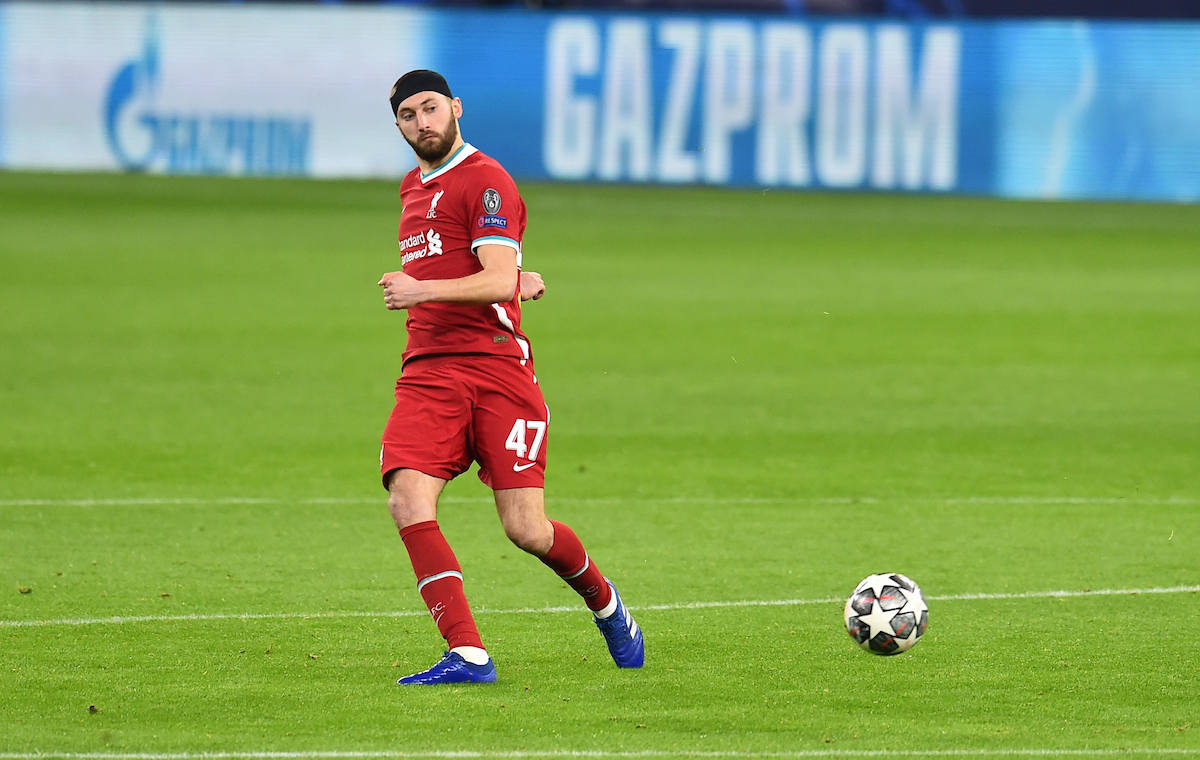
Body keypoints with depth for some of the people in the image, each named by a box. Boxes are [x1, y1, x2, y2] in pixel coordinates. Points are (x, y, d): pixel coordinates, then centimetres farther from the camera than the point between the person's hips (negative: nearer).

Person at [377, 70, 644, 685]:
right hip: (427, 374, 6)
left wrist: (423, 289, -28)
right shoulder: (414, 187, 21)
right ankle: (467, 654, -21)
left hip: (497, 368, -6)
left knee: (525, 528, -8)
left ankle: (603, 602, 24)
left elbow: (497, 280, -15)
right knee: (408, 502, -19)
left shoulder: (485, 180, -5)